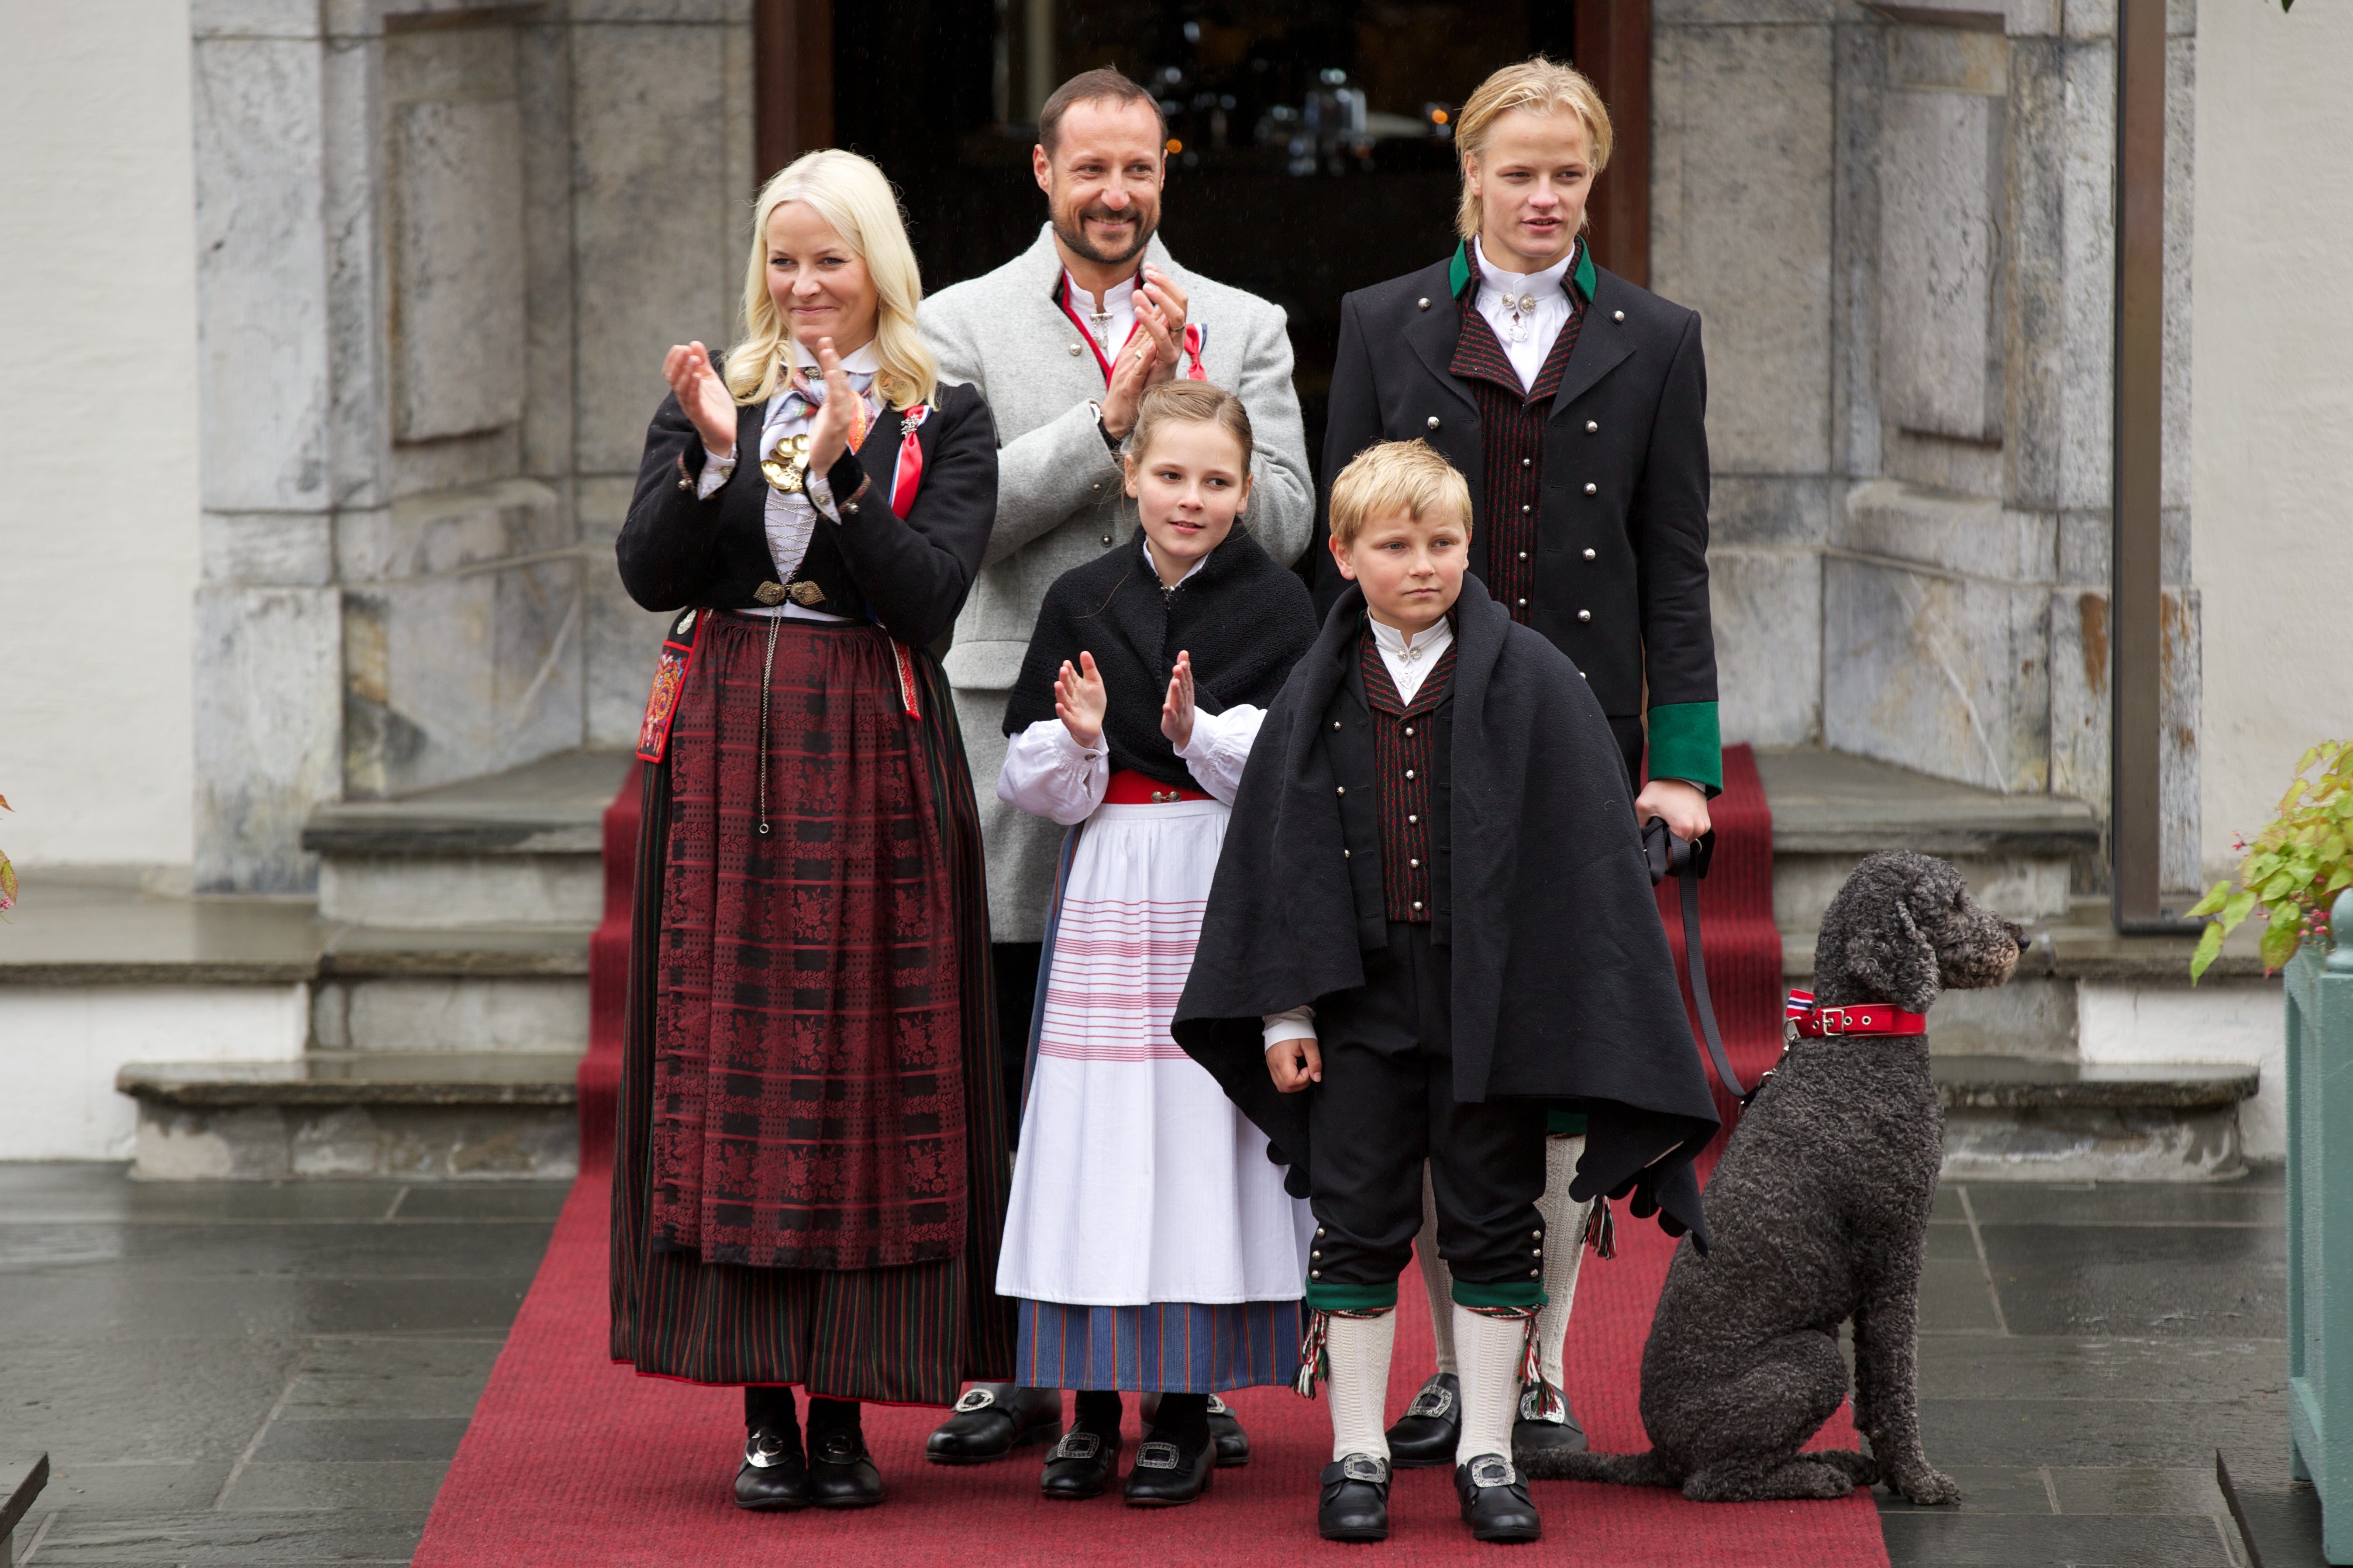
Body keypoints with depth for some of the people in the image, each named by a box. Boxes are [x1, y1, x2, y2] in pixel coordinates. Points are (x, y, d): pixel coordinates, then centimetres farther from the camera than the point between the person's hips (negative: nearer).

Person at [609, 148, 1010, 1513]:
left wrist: (840, 472, -19)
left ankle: (845, 1403, 4)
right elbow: (650, 573, -2)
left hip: (872, 760, -2)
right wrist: (712, 456, -16)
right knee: (732, 1059, -2)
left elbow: (930, 596, -9)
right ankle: (765, 1407, 2)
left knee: (866, 1067, -2)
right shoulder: (710, 396, 11)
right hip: (726, 758, 2)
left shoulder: (943, 420, 4)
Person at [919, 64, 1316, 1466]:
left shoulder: (1244, 331, 10)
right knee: (1017, 1066, 2)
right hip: (1022, 722, -1)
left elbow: (1283, 527, 1)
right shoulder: (965, 325, 5)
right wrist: (1114, 412, -15)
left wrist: (1186, 397, -11)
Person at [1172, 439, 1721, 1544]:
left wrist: (1575, 1017, -8)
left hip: (1492, 998, -1)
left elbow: (1586, 854, -3)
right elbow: (1280, 859, 7)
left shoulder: (1532, 684, -2)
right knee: (1358, 1228, 5)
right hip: (1363, 998, 2)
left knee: (1494, 1229, 4)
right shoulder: (1318, 696, 4)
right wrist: (1284, 1010, 2)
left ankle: (1487, 1456, 13)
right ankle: (1356, 1458, 12)